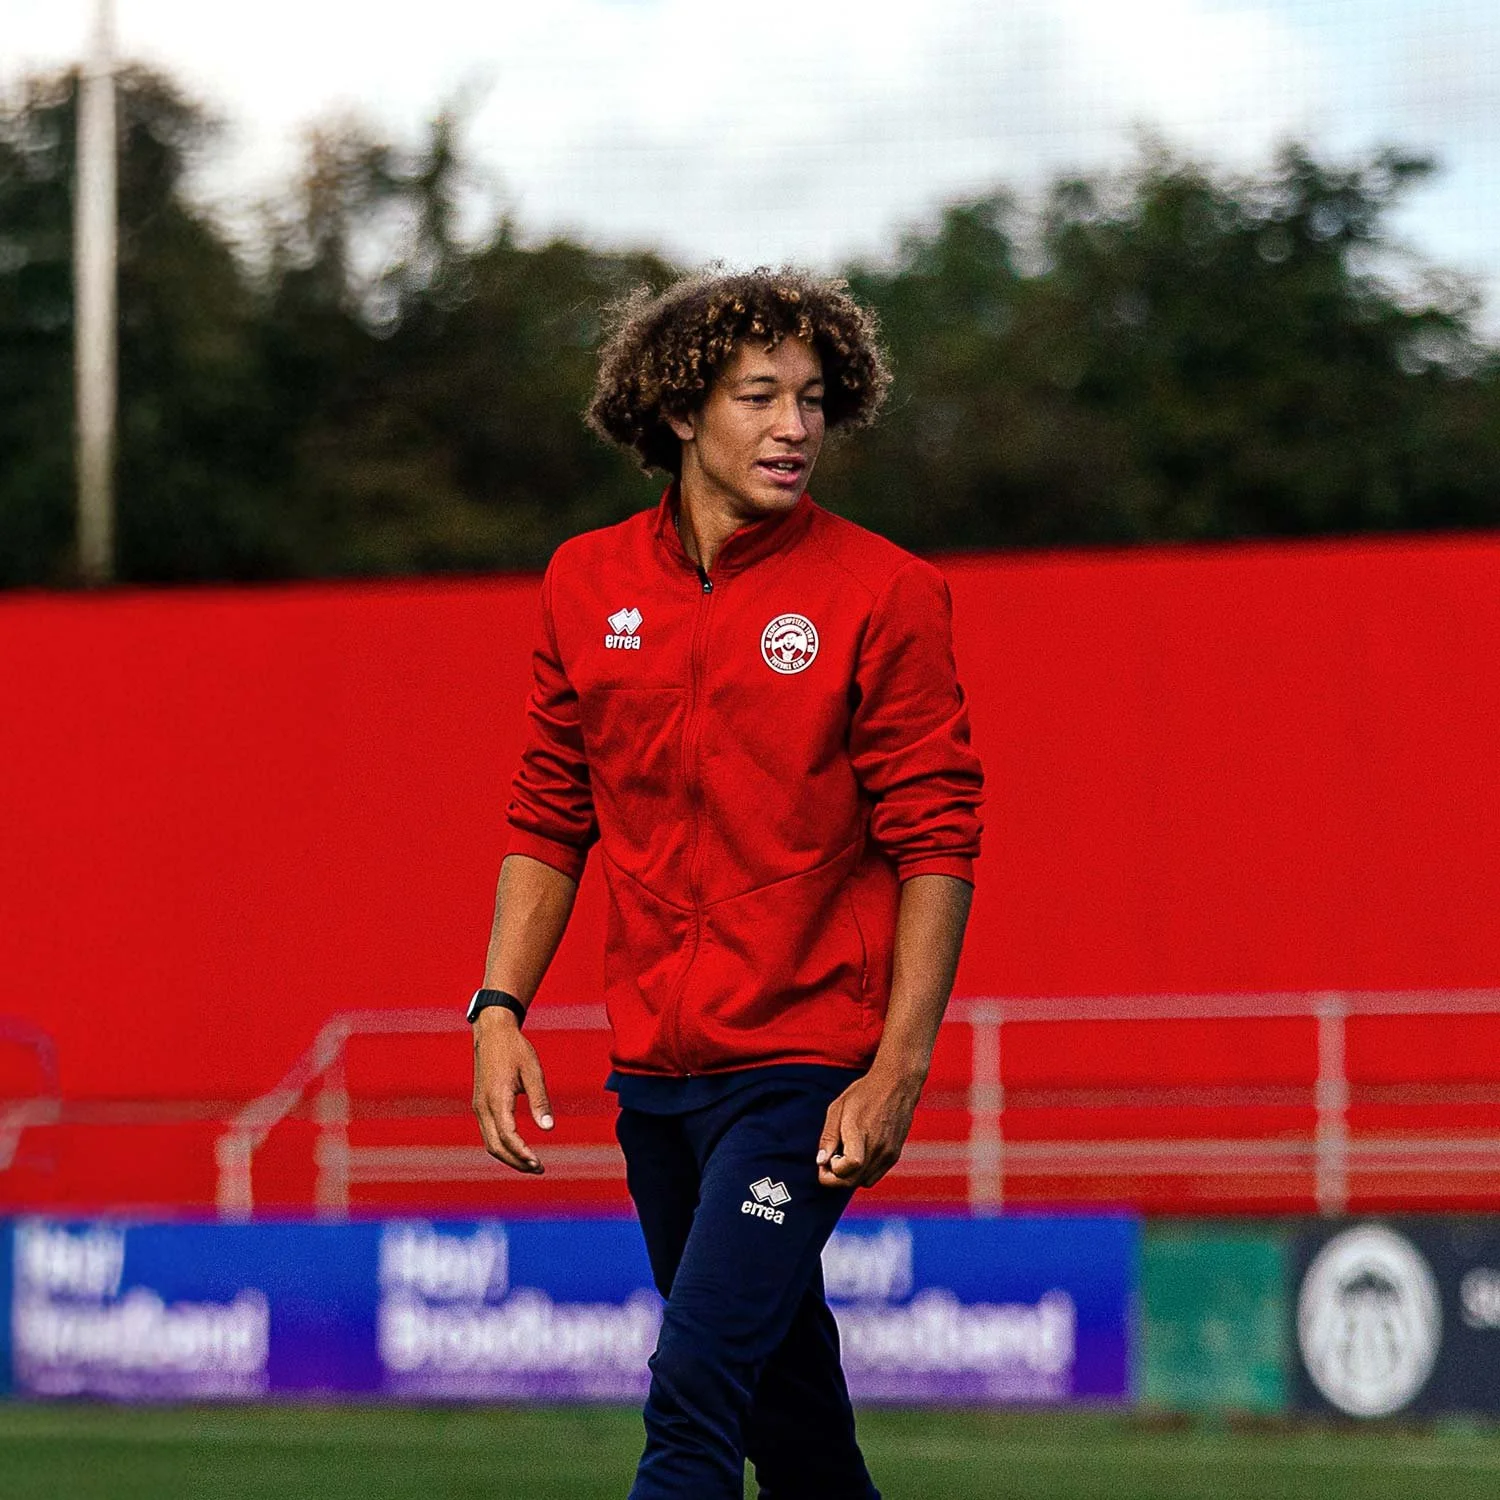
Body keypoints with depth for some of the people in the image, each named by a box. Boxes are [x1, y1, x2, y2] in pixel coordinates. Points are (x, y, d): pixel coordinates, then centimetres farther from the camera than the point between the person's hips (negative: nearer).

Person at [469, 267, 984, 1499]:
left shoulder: (884, 595, -7)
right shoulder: (588, 585, 6)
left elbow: (938, 840, -7)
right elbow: (551, 820, 14)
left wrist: (899, 1070, -13)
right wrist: (500, 1007, 2)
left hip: (804, 1068, -5)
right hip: (653, 1069, 5)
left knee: (696, 1390, -16)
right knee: (780, 1401, 14)